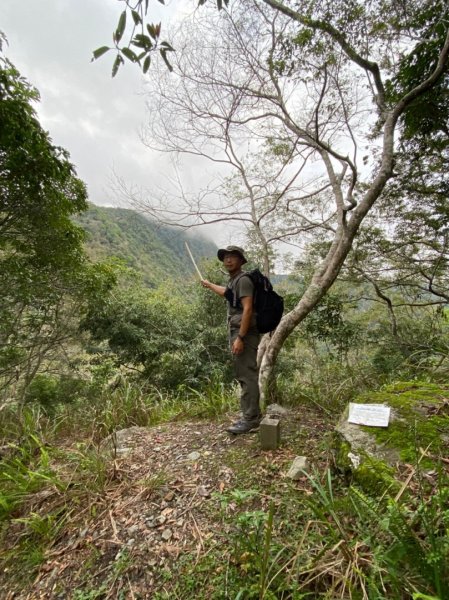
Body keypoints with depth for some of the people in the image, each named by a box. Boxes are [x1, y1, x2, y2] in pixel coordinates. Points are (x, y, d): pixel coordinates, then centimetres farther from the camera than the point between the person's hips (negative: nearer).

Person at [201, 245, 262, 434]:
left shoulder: (243, 280, -10)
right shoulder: (233, 280, 19)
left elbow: (248, 309, -20)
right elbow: (227, 293, 43)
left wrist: (240, 337, -25)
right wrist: (209, 285, 59)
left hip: (244, 334, -10)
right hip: (237, 333, 10)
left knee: (247, 376, -7)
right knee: (245, 375, 12)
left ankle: (249, 419, 1)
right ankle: (253, 415, 22)